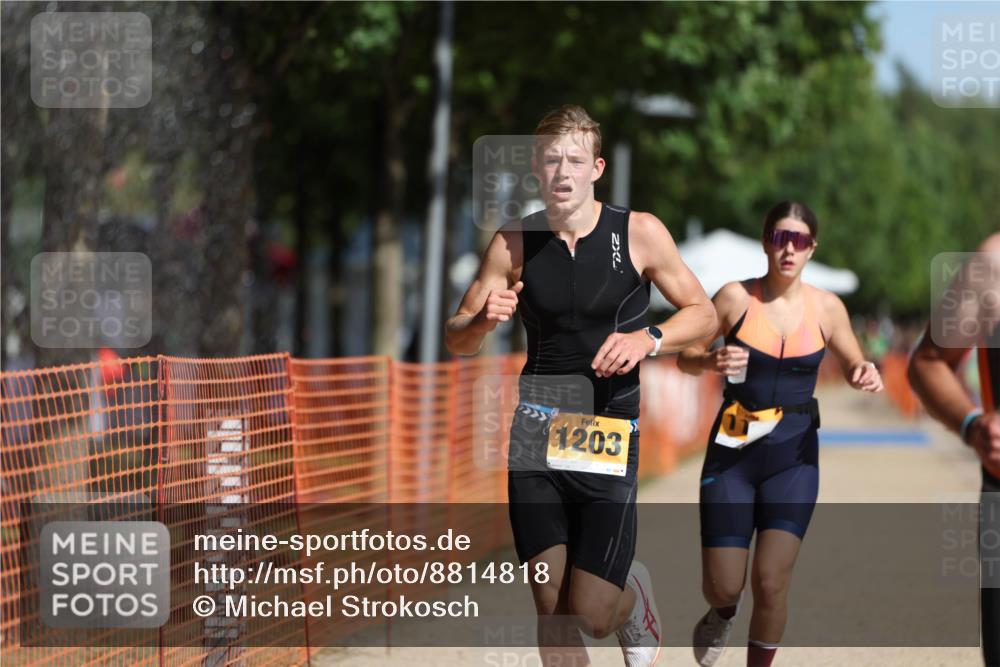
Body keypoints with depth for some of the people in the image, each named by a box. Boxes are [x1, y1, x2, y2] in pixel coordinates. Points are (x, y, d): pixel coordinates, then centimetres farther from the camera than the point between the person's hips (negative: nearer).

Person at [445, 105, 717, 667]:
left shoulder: (640, 233, -5)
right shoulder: (514, 243, 1)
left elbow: (704, 314, 4)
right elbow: (458, 340, 7)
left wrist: (647, 340, -15)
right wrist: (484, 320, -16)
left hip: (609, 436, -2)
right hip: (535, 433, 2)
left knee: (592, 616, -4)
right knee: (551, 608, -2)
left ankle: (634, 595, 31)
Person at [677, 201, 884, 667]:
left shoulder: (826, 308, -1)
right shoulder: (736, 298, -6)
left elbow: (852, 366, 12)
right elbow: (686, 357, 1)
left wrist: (866, 376, -11)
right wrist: (712, 362, -22)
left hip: (793, 455, 0)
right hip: (733, 452, 0)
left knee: (771, 580, -13)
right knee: (722, 587, 1)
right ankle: (724, 615, 39)